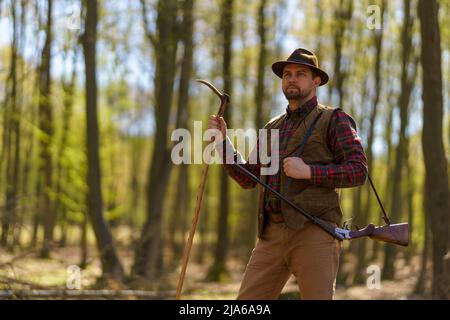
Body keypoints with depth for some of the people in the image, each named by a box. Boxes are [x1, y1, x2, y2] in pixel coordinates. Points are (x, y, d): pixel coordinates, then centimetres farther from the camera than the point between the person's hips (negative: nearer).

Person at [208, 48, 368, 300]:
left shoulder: (334, 120, 3)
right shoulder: (273, 128, 22)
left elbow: (358, 171, -7)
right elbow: (247, 178, 22)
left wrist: (308, 171, -16)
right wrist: (222, 140, 12)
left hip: (314, 232, -6)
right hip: (272, 235, 6)